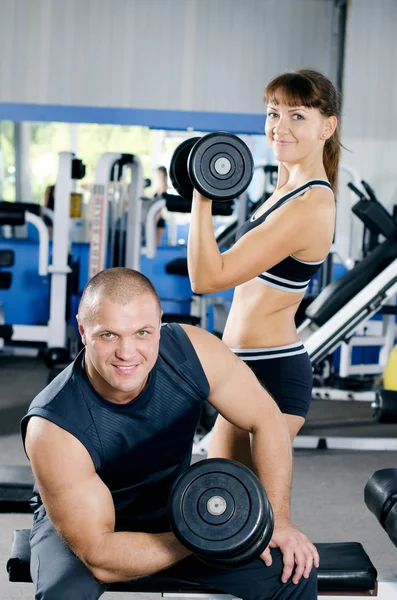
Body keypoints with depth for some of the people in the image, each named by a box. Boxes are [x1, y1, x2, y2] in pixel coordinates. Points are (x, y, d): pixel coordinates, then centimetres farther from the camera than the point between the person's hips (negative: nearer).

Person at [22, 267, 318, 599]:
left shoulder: (191, 351, -25)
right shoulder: (54, 427, -34)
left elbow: (266, 419, -9)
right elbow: (100, 558, -30)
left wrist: (278, 518, -14)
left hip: (172, 508, 4)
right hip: (86, 519, -3)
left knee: (295, 570, -11)